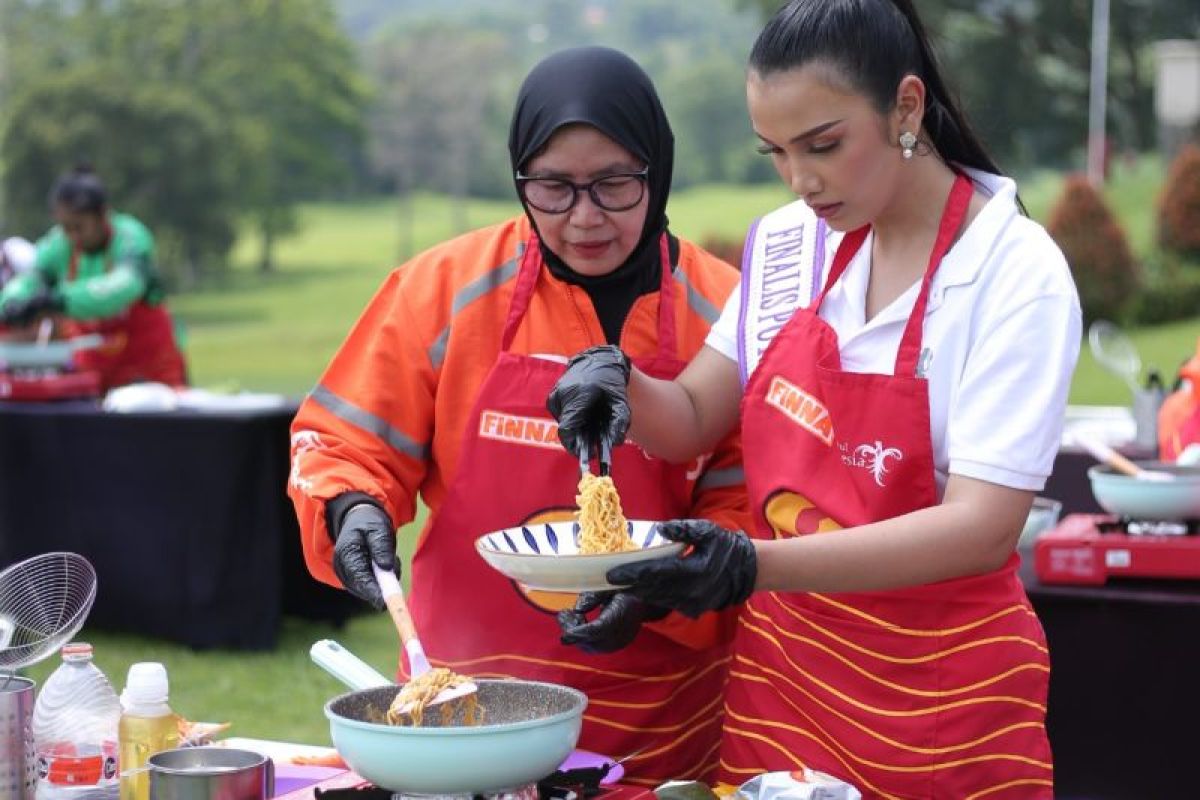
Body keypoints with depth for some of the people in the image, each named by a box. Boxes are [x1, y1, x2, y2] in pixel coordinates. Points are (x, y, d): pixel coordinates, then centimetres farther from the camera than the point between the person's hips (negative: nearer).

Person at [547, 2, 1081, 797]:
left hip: (938, 702, -5)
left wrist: (754, 566, -33)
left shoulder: (1017, 274, -16)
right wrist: (615, 379, -14)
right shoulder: (789, 244, 1)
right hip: (780, 670, 5)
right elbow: (691, 423, 8)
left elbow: (982, 528, -23)